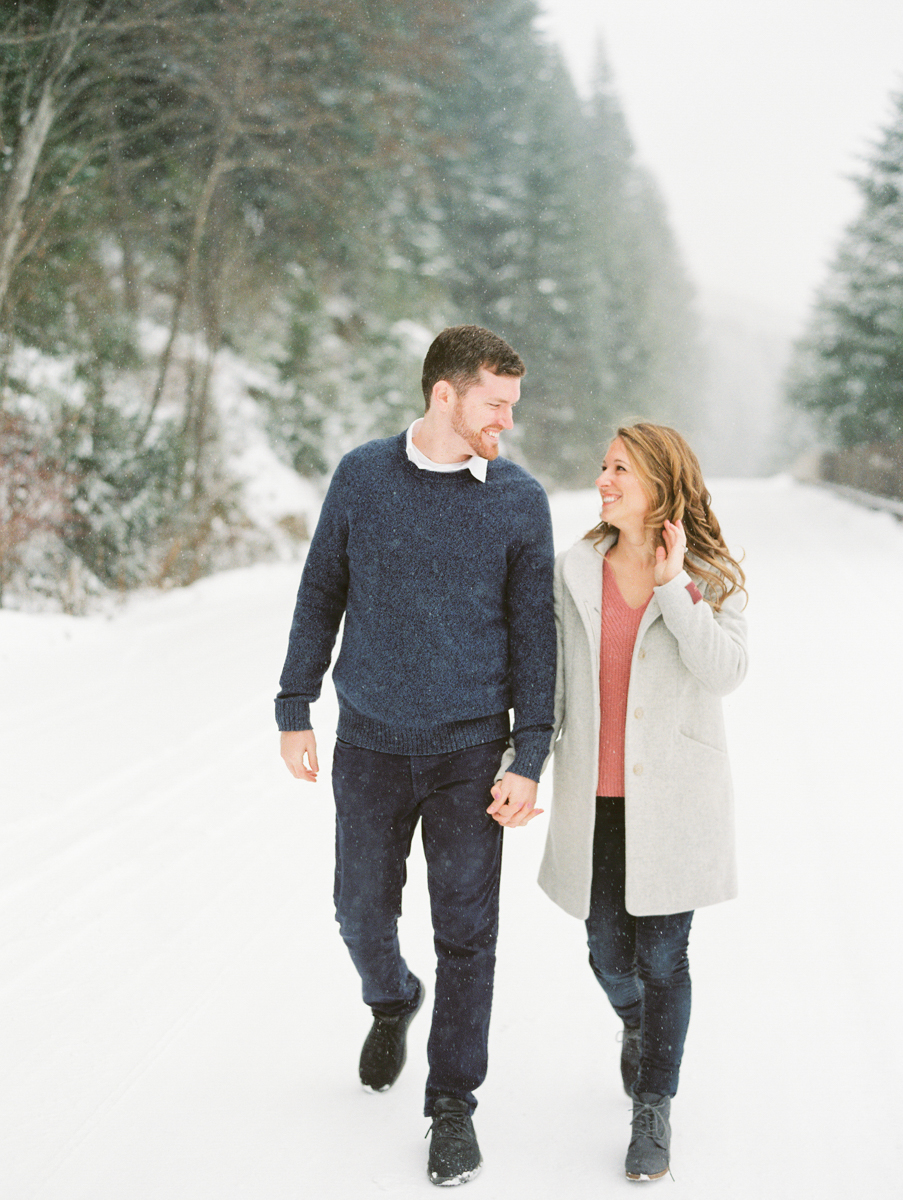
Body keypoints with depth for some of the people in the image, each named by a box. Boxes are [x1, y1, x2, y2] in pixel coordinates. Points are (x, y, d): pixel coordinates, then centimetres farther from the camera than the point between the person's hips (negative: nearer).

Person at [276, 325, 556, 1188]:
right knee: (362, 911, 13)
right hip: (369, 743, 1)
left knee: (466, 930, 3)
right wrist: (293, 713, 5)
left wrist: (529, 762, -7)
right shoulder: (362, 477, -2)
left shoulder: (520, 500, -4)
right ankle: (391, 1002, 46)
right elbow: (320, 596, 6)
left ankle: (454, 1105, 18)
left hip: (469, 746, -1)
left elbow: (533, 635, -2)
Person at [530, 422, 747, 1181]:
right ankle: (636, 1024, 44)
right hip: (596, 801, 3)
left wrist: (672, 584, -19)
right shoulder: (574, 573, 2)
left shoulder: (709, 579, -5)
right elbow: (553, 681, 9)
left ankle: (654, 1110, 19)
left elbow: (725, 672, -21)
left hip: (672, 799, -2)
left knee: (662, 957, 1)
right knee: (609, 954, 8)